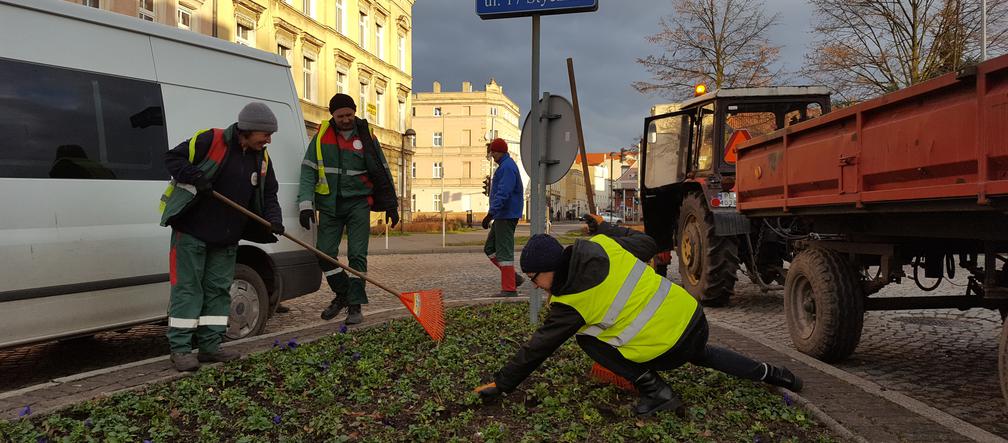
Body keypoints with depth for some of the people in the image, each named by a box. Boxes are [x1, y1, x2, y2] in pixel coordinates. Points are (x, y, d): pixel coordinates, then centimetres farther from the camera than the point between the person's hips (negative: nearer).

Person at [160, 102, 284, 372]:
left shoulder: (261, 158, 5)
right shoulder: (211, 140, -13)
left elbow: (268, 194, 9)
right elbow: (173, 158, -10)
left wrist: (273, 219, -9)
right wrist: (196, 178, -25)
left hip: (226, 238, 7)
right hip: (191, 230, -6)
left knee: (218, 289, 9)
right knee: (187, 288, -3)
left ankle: (210, 345, 18)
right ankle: (180, 348, 4)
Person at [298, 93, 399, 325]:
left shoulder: (366, 136, -1)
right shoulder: (322, 135, 1)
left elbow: (382, 172, 5)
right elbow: (308, 170, -1)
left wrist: (391, 205, 4)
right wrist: (306, 204, -11)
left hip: (358, 202, -2)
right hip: (329, 204, 2)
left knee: (357, 254, -7)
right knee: (324, 253, 3)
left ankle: (355, 305, 0)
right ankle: (342, 294, 24)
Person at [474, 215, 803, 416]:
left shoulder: (569, 304, -15)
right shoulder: (603, 245, -3)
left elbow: (537, 349, -8)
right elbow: (647, 245, 13)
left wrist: (501, 384, 3)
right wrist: (607, 227, 24)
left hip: (668, 350, -8)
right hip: (694, 317, 8)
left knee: (587, 338, 5)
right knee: (700, 354, 41)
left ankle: (655, 391, 3)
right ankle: (768, 373, 43)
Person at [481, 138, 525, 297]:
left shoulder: (507, 167, -16)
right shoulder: (505, 166, 18)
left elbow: (502, 194, -26)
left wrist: (490, 214, -29)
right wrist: (493, 214, 25)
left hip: (506, 217, -11)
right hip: (502, 217, 11)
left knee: (504, 251, -7)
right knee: (490, 248, 13)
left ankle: (509, 289, -2)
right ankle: (513, 278, 14)